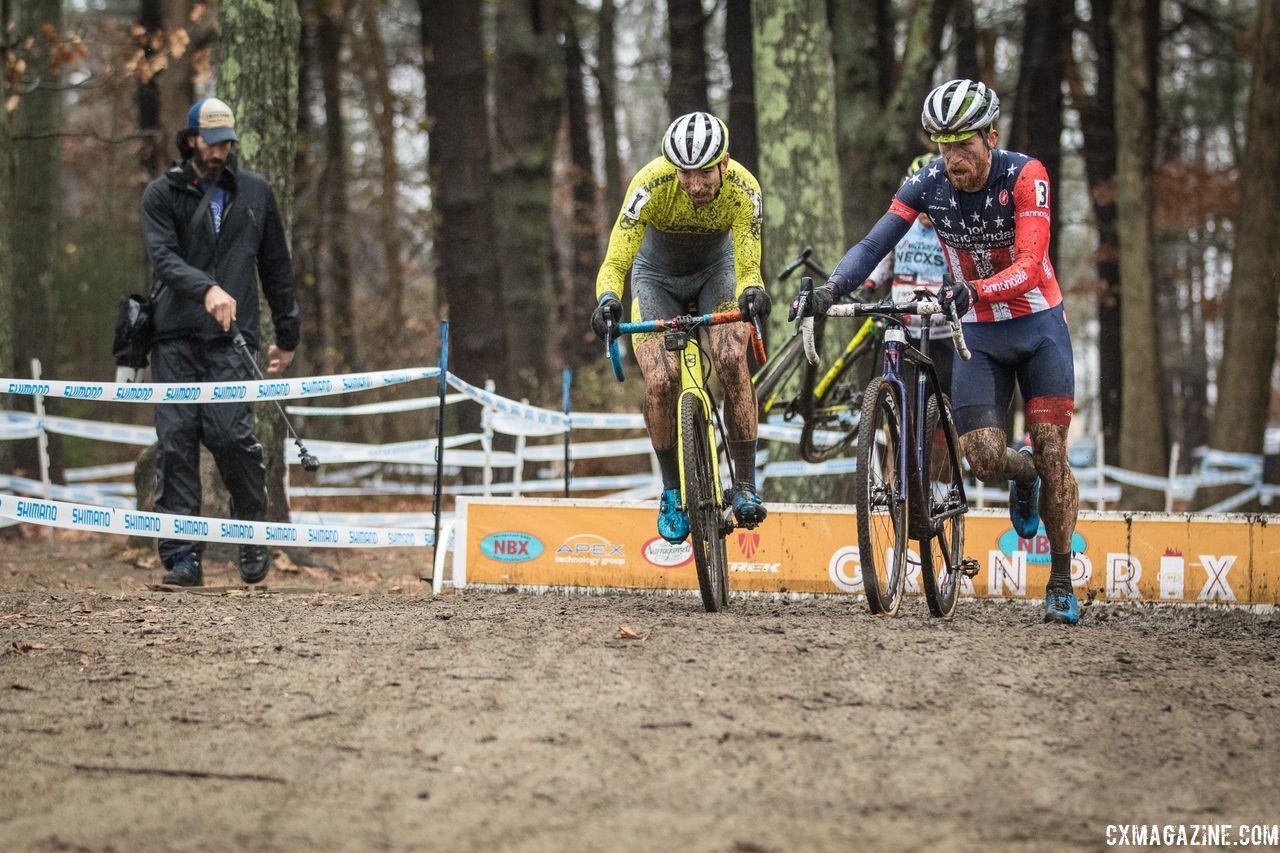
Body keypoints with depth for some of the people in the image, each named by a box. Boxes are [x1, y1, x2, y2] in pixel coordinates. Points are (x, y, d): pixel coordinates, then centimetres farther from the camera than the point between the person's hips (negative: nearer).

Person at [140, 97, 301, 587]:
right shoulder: (162, 194, 7)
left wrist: (287, 336, 18)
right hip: (175, 338, 0)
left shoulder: (254, 192, 14)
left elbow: (276, 267, 20)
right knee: (176, 442, -4)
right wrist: (207, 288, -26)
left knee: (230, 433, -15)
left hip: (231, 337, 0)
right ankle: (181, 556, -1)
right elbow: (163, 257, -9)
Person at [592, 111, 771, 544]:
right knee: (660, 381, -19)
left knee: (731, 360, -26)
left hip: (716, 268, 0)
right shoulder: (651, 184, -35)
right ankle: (672, 490, 3)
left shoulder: (743, 189, -31)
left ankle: (746, 485, -15)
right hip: (658, 275, 0)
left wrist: (752, 292, -56)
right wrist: (607, 300, -57)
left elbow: (747, 268, -32)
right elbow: (615, 262, -36)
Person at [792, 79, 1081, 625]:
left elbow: (1029, 266, -31)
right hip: (978, 334, 3)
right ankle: (1023, 475, 28)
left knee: (1051, 452, -9)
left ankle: (1061, 583, 4)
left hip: (1037, 327, -2)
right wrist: (830, 289, -36)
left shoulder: (1024, 176, -20)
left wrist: (972, 290, -48)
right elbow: (874, 244, -17)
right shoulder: (928, 185, -10)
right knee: (985, 460, -10)